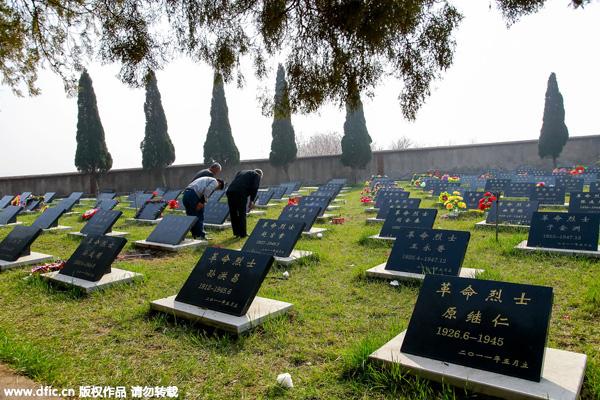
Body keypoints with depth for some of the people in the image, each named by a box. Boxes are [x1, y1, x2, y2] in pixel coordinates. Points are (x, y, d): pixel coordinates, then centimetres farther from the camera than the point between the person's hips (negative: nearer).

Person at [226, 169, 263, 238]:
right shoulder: (257, 176, 14)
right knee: (242, 213, 4)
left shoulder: (242, 172, 34)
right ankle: (242, 233, 9)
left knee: (233, 213, 13)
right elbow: (254, 188, -2)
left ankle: (236, 232, 20)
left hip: (230, 191, 6)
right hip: (240, 194, -6)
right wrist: (252, 200, 3)